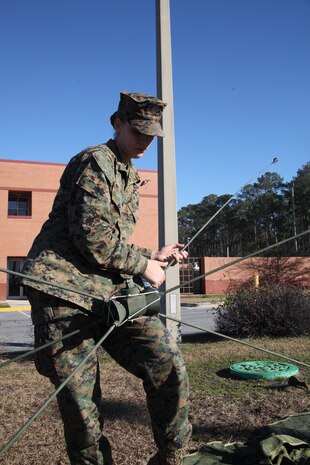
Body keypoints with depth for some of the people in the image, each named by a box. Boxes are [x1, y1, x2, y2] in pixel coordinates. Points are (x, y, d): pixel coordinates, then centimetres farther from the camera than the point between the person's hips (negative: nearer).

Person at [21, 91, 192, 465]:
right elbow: (93, 236, -16)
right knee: (80, 401, -2)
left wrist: (152, 257, 17)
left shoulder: (130, 176, 24)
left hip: (112, 291, 7)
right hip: (64, 288, -7)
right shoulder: (95, 161, -4)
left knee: (169, 365, -8)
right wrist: (142, 266, -7)